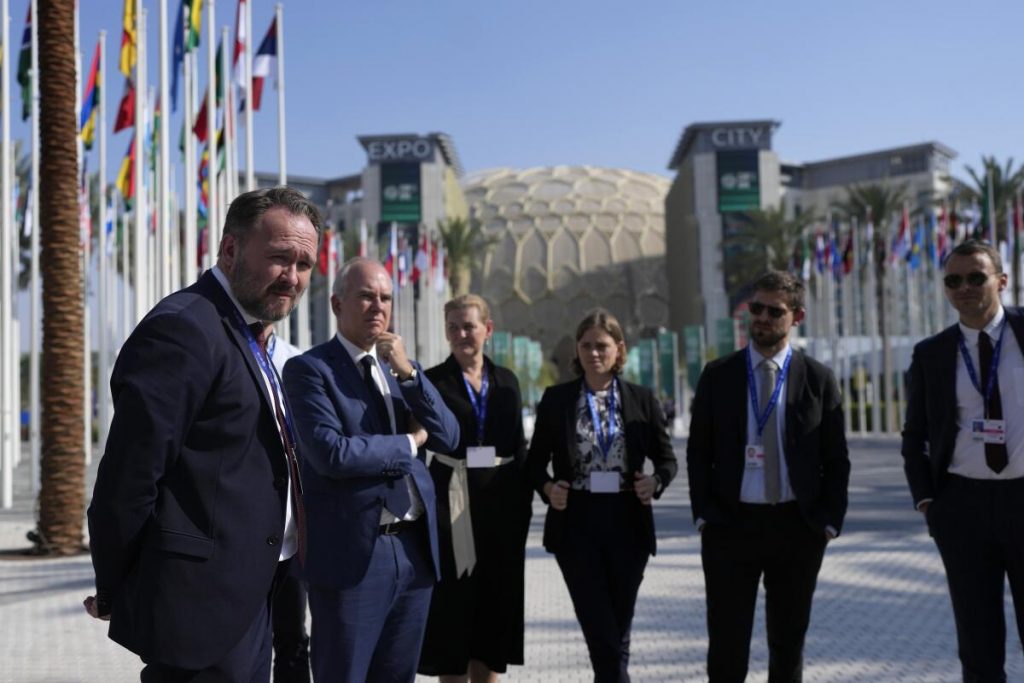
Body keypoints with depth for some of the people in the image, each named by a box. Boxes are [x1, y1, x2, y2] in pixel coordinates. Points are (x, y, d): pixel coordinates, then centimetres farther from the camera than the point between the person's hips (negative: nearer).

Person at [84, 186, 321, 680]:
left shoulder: (243, 334, 14)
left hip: (246, 600, 10)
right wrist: (114, 591, -10)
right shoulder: (183, 329, -18)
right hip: (203, 604, -10)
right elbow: (128, 476, -19)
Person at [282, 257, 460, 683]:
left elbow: (448, 439, 3)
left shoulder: (400, 368, 14)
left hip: (415, 548, 6)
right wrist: (408, 443, -7)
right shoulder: (310, 369, -6)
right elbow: (330, 453, -20)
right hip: (353, 553, -6)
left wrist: (408, 372, -9)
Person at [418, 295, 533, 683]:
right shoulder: (433, 380, -2)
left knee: (496, 601, 9)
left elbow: (519, 447, 11)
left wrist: (525, 502, 7)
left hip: (502, 504, 4)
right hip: (453, 504, -4)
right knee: (453, 602, 2)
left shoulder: (506, 381, 10)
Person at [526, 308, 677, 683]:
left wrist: (656, 481, -12)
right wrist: (547, 488, -12)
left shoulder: (642, 399, 4)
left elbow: (667, 458, 9)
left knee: (619, 629, 11)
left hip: (627, 523, 1)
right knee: (601, 633, -5)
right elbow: (535, 459, 8)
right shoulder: (556, 399, 3)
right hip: (575, 523, -1)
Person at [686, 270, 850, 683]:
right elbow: (698, 453, 4)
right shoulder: (717, 375, 3)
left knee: (789, 639, 12)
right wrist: (704, 516, -3)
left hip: (797, 526, 1)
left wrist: (830, 521, -2)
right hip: (730, 525, 0)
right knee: (726, 642, 1)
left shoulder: (818, 379, 2)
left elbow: (836, 459, 5)